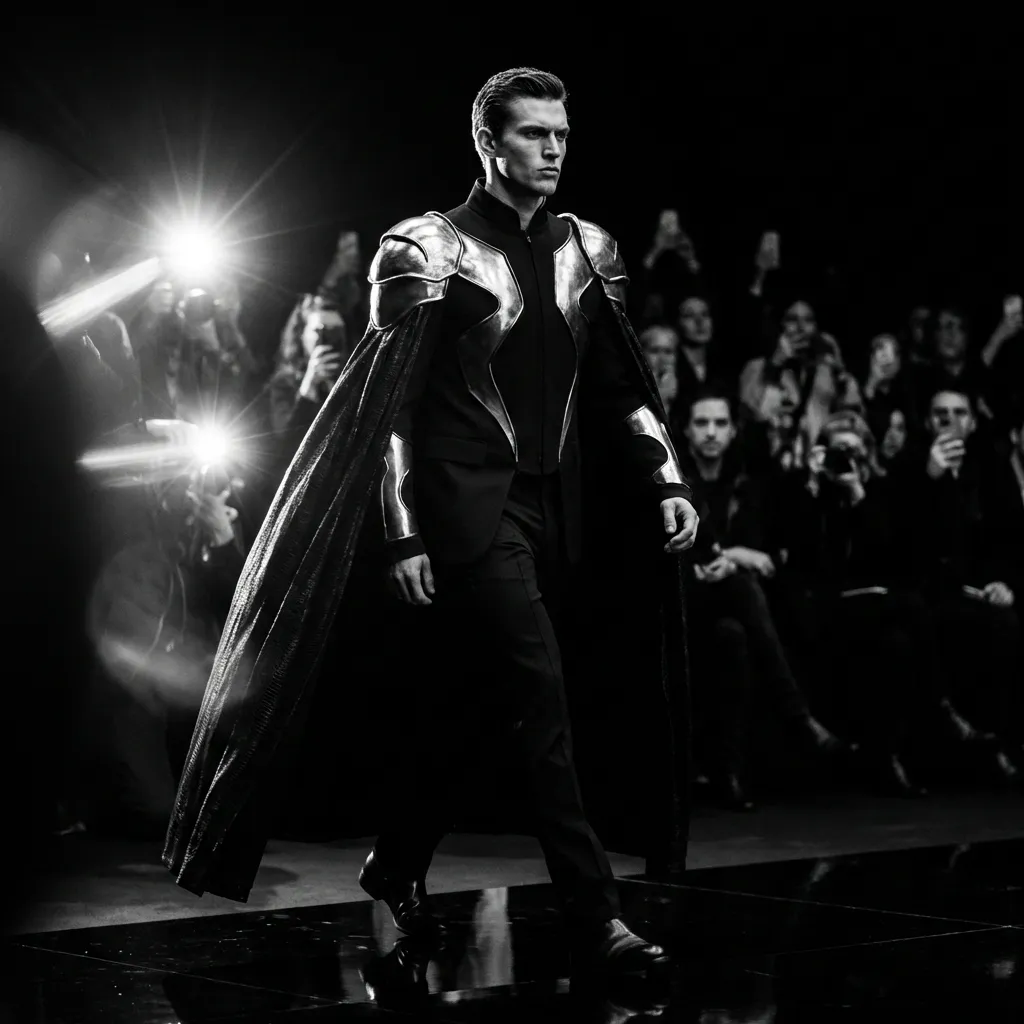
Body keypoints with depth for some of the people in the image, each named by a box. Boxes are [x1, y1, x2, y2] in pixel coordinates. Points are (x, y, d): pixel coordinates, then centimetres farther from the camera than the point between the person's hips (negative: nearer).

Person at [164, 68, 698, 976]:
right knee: (539, 690, -14)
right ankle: (594, 914, -14)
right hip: (469, 499, -6)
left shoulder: (588, 250, 11)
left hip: (551, 503, 6)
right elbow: (390, 404, -7)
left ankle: (399, 863, 30)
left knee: (477, 698, 11)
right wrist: (404, 535, -12)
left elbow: (622, 383, 14)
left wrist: (667, 481, 1)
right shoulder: (427, 251, -4)